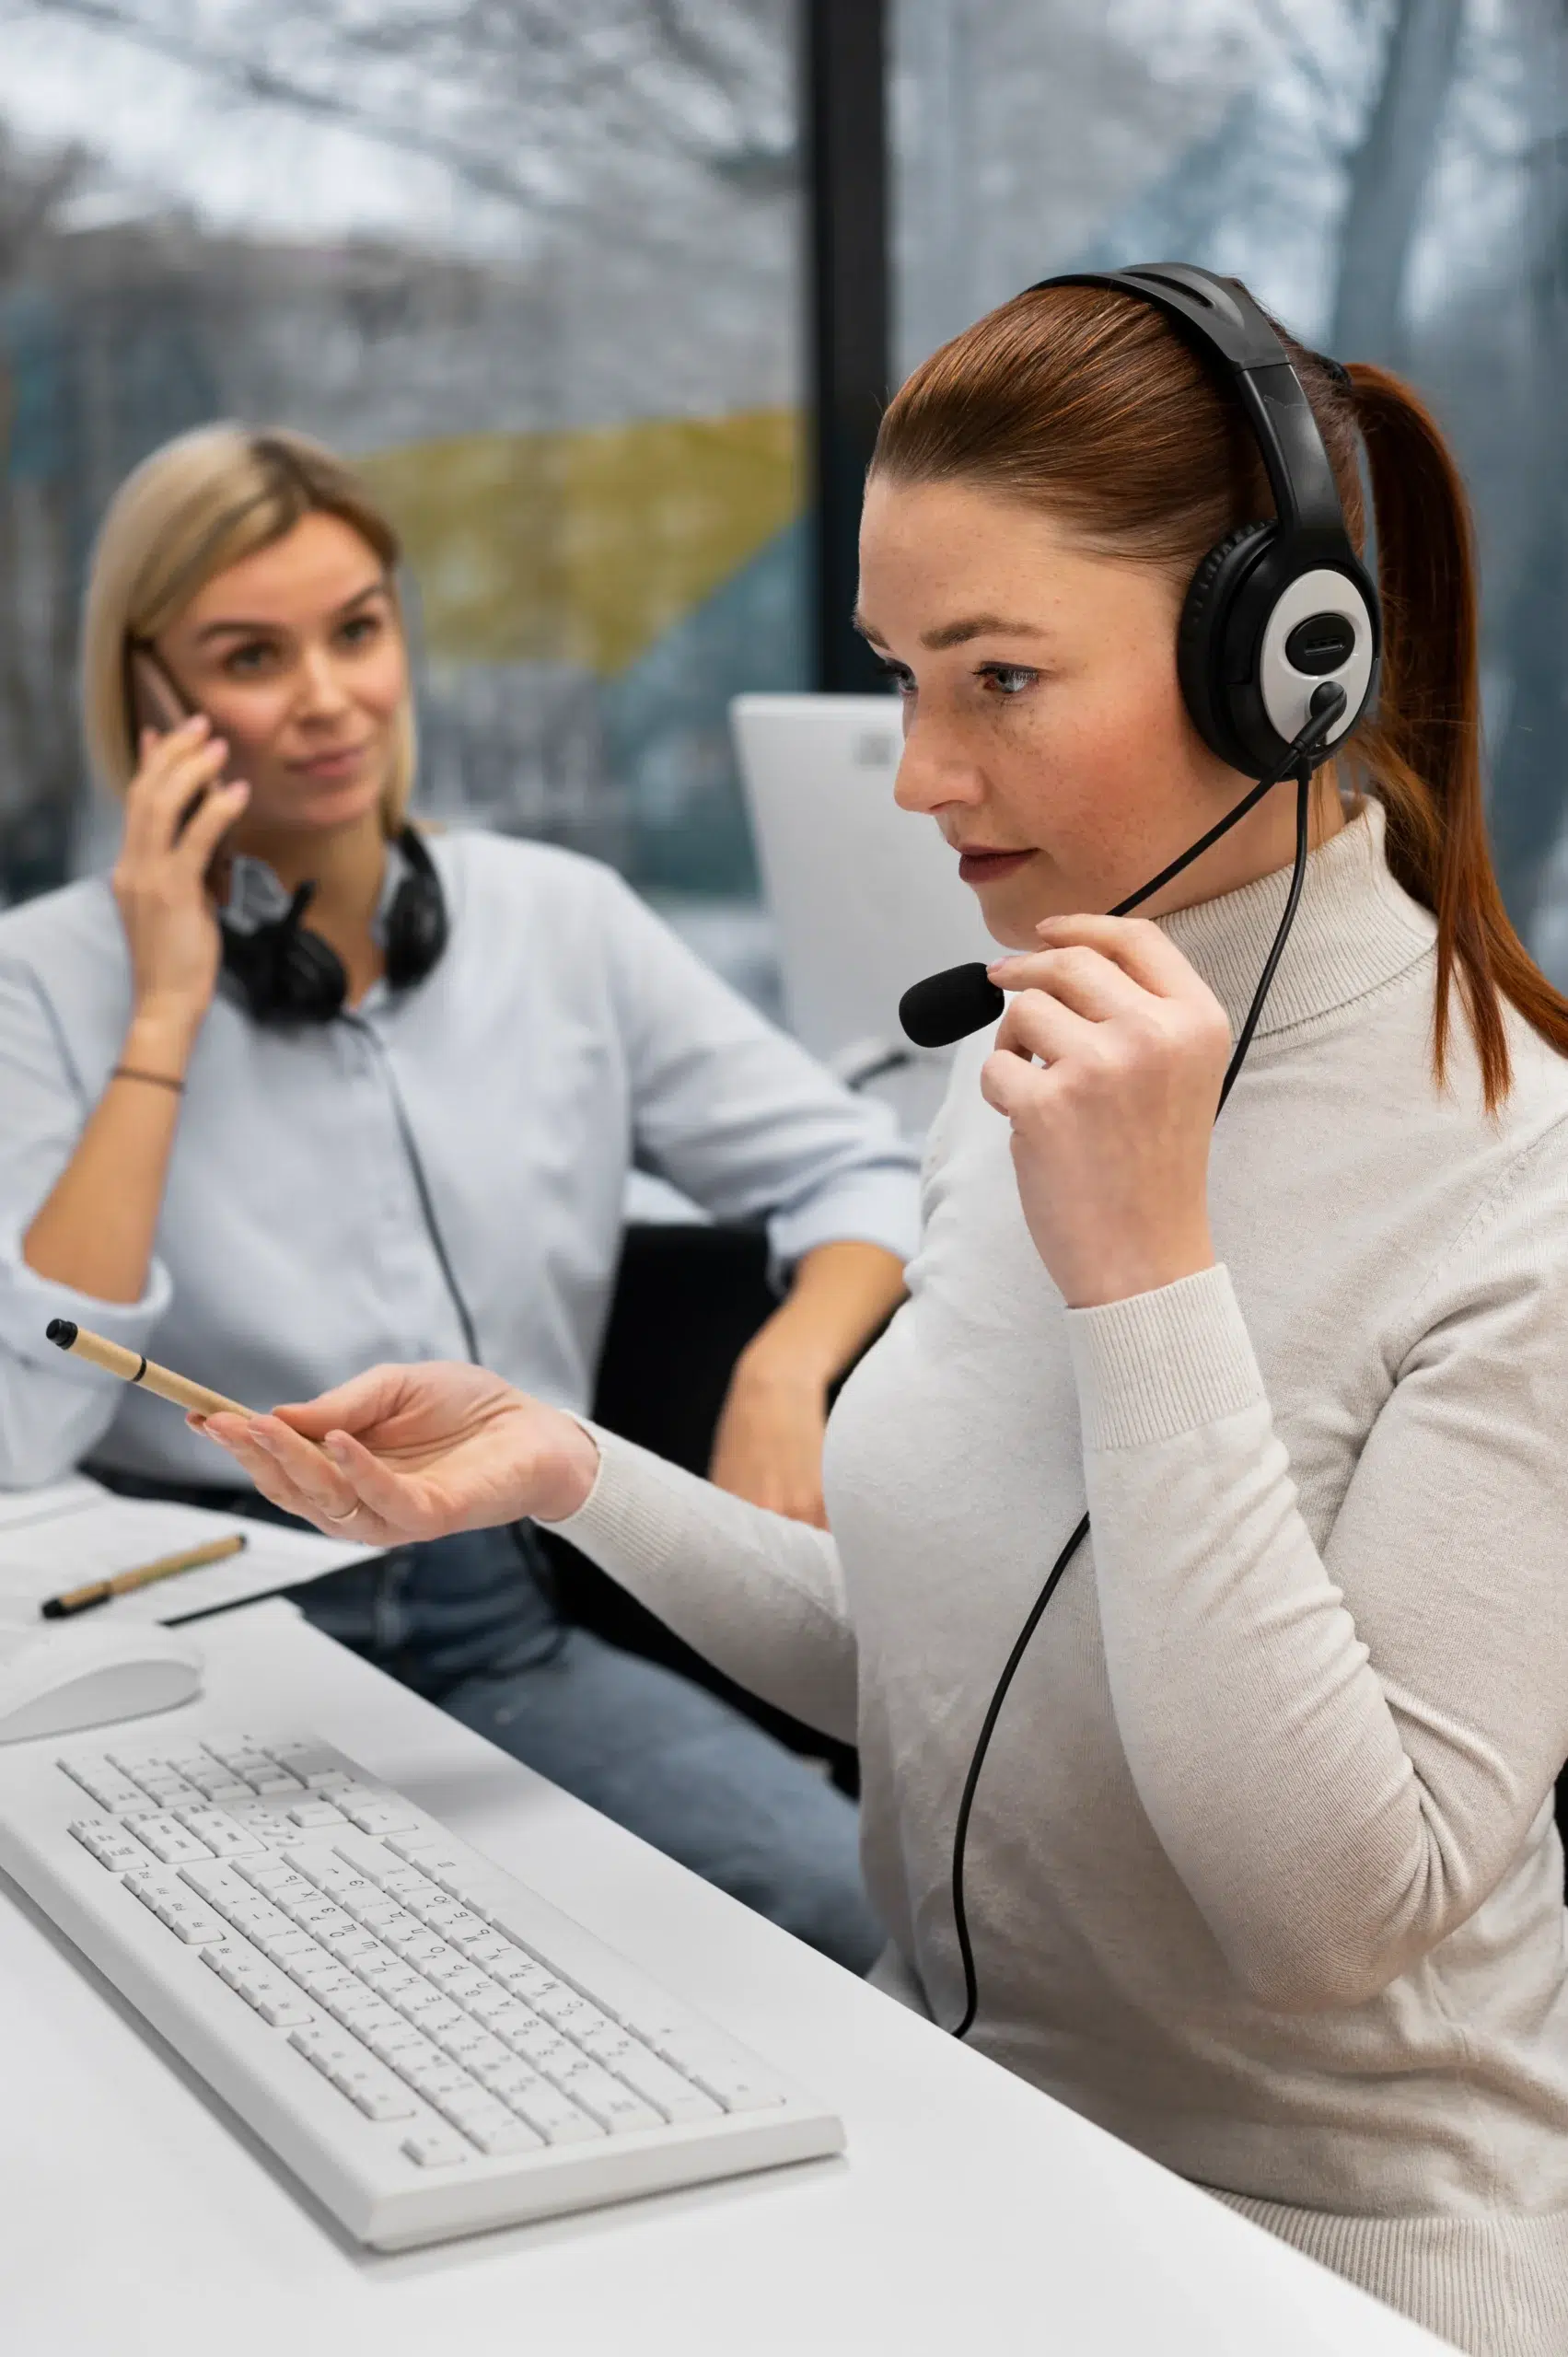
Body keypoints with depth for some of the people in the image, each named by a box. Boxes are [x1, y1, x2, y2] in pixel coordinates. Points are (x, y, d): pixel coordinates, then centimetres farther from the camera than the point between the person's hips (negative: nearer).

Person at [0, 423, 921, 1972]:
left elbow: (850, 1170, 10)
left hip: (504, 1626, 3)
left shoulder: (559, 923, 7)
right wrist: (169, 1016, -14)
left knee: (847, 1906, -22)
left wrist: (785, 1375, -12)